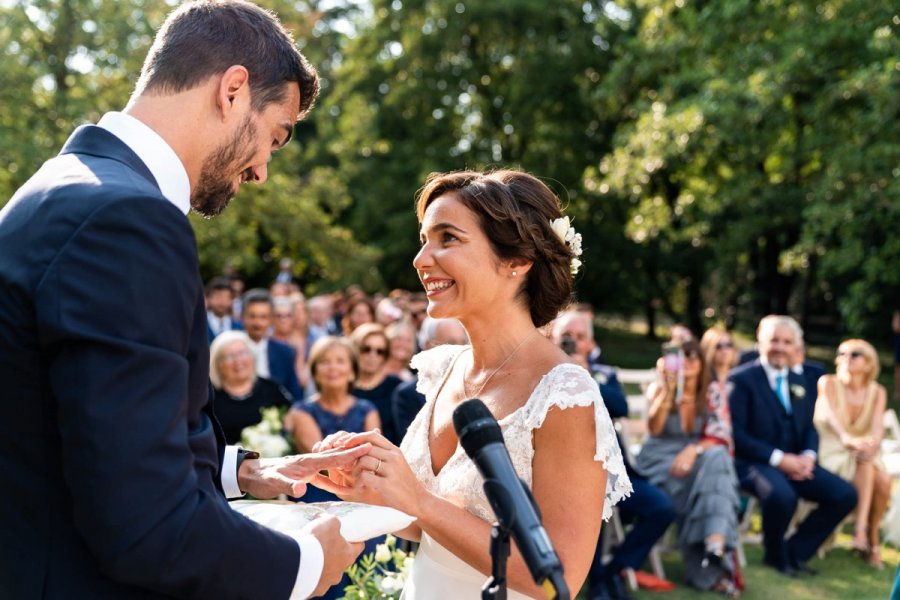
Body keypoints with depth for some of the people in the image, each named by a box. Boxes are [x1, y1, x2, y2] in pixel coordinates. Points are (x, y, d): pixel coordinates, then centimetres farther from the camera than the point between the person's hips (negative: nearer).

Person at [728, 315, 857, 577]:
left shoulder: (800, 383, 17)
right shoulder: (741, 379, -5)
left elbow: (809, 428, 17)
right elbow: (736, 433, -12)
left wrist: (808, 456, -7)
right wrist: (777, 458, -20)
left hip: (794, 463, 7)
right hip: (754, 463, -7)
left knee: (845, 495, -10)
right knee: (782, 495, -37)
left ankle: (796, 551, 4)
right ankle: (775, 555, -6)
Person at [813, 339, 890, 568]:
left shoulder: (878, 392, 4)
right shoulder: (828, 383, -4)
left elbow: (878, 425, -12)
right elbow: (832, 416, -22)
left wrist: (874, 443, -36)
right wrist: (848, 439, -43)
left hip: (863, 454, 3)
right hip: (831, 451, -3)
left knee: (883, 481, -27)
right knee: (864, 461, -33)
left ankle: (871, 537, -12)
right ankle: (861, 531, -29)